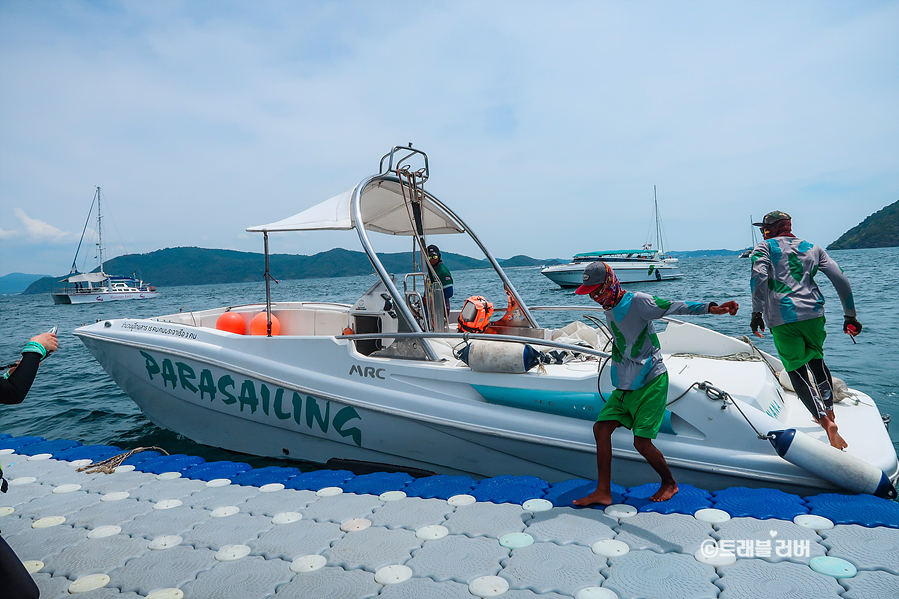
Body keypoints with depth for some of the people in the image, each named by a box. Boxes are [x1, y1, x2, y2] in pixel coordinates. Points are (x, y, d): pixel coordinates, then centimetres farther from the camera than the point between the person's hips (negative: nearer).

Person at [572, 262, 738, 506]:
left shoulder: (637, 301, -14)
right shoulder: (609, 310, 11)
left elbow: (674, 306, -20)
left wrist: (710, 307, -32)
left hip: (651, 383, -8)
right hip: (624, 386, 8)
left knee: (642, 442, -8)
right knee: (601, 427, -1)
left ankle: (669, 483, 21)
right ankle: (603, 492, 7)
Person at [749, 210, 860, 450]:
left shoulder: (764, 248, 7)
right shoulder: (812, 248, 19)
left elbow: (759, 277, -13)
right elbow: (841, 279, 11)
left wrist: (757, 313, -14)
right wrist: (850, 315, 15)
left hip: (782, 318, -4)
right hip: (813, 313, 5)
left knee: (796, 370, 3)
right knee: (817, 360, 25)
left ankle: (826, 422, -9)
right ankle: (829, 411, 32)